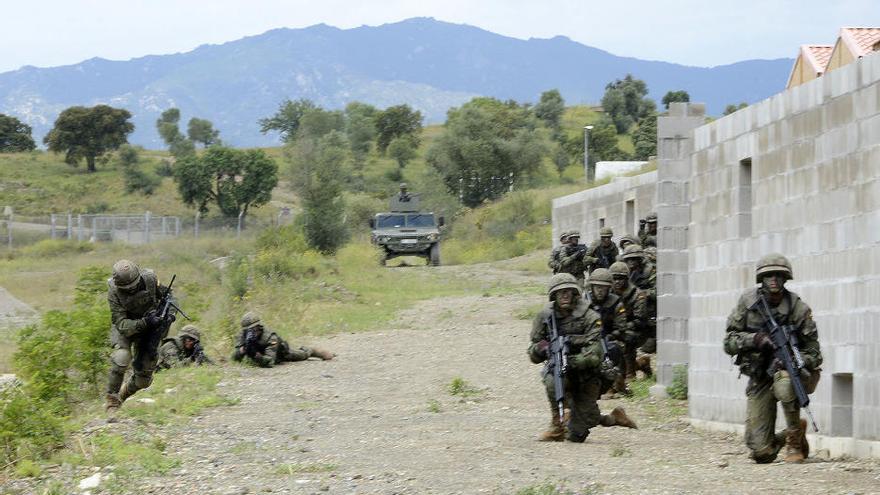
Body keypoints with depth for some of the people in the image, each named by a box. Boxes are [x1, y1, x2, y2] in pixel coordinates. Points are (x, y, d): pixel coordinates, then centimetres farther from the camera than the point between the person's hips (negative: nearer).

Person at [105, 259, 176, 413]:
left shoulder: (150, 278, -23)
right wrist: (144, 323, -44)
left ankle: (123, 394, 34)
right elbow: (121, 324, -30)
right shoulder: (114, 292, -29)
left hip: (149, 326, 3)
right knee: (121, 358, -33)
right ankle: (112, 402, -17)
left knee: (143, 380, 2)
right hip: (126, 328, -3)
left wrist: (169, 314, -25)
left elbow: (167, 295, -6)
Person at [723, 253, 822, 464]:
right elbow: (729, 342, -3)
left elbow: (813, 353, -8)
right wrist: (754, 339, -22)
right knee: (761, 453, -6)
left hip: (789, 370, -2)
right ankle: (785, 438, 31)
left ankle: (795, 439, -17)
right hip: (759, 379, 2)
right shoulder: (748, 302, -6)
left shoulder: (799, 308, -12)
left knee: (784, 383, -41)